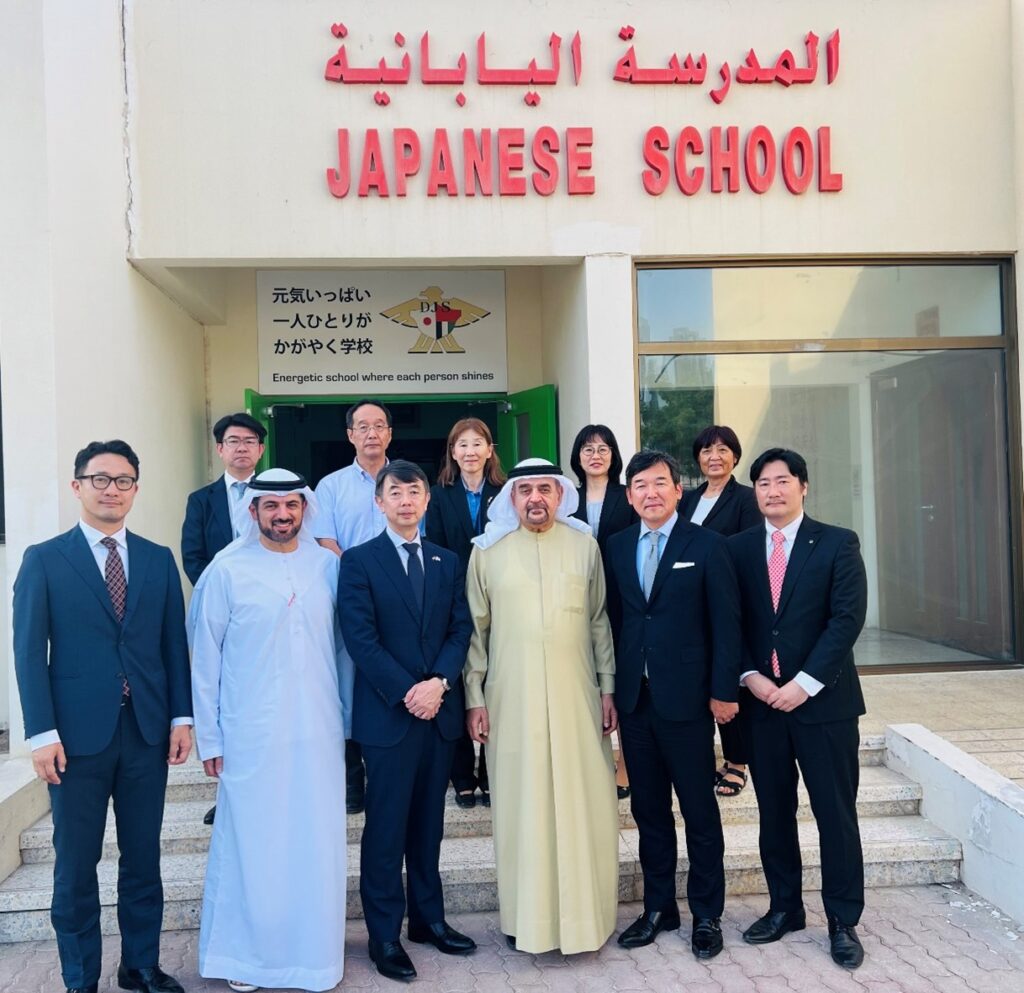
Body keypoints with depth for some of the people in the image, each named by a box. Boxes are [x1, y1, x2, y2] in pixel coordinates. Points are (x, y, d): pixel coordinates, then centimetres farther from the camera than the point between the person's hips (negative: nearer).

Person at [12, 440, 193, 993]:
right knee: (76, 865, 9)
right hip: (78, 735, -2)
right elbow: (29, 651, -5)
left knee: (143, 858, 13)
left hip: (147, 732, 3)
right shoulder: (44, 560, -1)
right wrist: (42, 733, -11)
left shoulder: (158, 560, 7)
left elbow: (174, 644, 7)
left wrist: (181, 717, 1)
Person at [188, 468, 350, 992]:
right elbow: (204, 659, -1)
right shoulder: (227, 569, -4)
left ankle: (314, 950, 26)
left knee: (317, 844, 9)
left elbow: (341, 644, 9)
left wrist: (346, 719, 8)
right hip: (251, 736, -2)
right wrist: (209, 737, -1)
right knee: (252, 845, 7)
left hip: (318, 733, 3)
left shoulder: (326, 564, 4)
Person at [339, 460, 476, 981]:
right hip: (387, 713, -4)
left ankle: (428, 917, 27)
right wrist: (406, 693, -15)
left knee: (428, 822, 14)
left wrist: (439, 683, -12)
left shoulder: (448, 562, 11)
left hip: (440, 711, 4)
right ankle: (384, 935, 15)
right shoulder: (359, 560, -3)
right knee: (386, 828, 3)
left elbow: (461, 630, 5)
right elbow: (361, 638, -10)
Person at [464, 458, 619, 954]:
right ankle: (525, 916, 19)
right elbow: (475, 630, 5)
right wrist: (474, 698, 1)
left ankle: (583, 913, 20)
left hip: (576, 697, 1)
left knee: (583, 805, 4)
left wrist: (608, 688, 5)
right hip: (511, 700, -1)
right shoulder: (486, 551, 3)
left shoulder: (584, 545, 5)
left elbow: (599, 621, 8)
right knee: (520, 805, 5)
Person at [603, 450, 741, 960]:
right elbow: (613, 619, 8)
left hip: (686, 697, -4)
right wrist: (610, 687, 4)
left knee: (699, 810, 7)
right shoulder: (617, 547, 7)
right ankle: (658, 907, 28)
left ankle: (707, 914, 22)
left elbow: (726, 623, -5)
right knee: (649, 809, 14)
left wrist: (724, 691, -9)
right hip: (633, 698, 4)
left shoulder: (706, 545, -4)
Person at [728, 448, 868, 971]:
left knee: (836, 814, 5)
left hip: (824, 699, -3)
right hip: (761, 700, 3)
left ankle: (843, 921, 19)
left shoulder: (838, 544, -2)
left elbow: (847, 618, -10)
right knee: (774, 813, 12)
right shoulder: (738, 548, 6)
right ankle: (784, 908, 27)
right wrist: (750, 676, -9)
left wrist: (804, 683, -15)